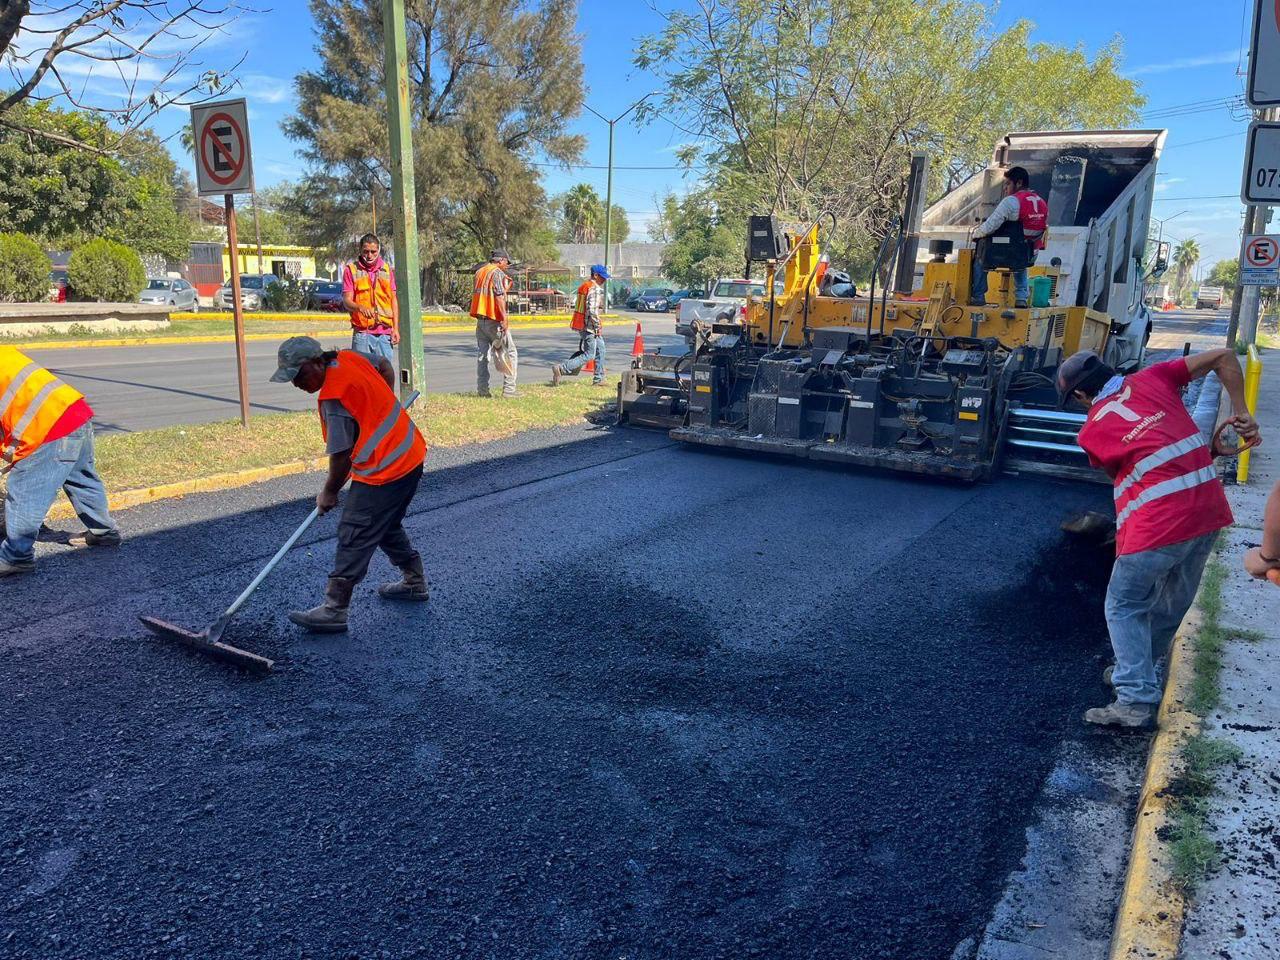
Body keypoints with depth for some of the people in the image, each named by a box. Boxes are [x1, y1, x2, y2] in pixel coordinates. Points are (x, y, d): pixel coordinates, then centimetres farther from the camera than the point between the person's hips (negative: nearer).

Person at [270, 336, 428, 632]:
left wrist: (329, 493, -2)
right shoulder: (349, 357, 1)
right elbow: (385, 366, 22)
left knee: (354, 535, -5)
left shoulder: (333, 399, -24)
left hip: (384, 471, -10)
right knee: (386, 525, 24)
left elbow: (341, 456, -18)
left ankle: (334, 610, 1)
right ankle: (414, 581, 37)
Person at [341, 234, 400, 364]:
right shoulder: (351, 270, 3)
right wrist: (360, 308, -26)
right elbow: (347, 301, -3)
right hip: (362, 333, -3)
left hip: (385, 332, 3)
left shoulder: (387, 269, 14)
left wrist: (396, 328, 7)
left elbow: (394, 300, 15)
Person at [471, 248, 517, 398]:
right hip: (494, 319, -8)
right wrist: (504, 318, -22)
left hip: (480, 320, 8)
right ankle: (509, 389, -7)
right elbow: (499, 296, -19)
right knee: (510, 353, -1)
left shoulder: (479, 272, 17)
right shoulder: (497, 273, -8)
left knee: (482, 355, 9)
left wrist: (506, 286, 21)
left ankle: (482, 390, 7)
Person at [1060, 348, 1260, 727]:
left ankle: (1135, 700, 0)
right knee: (1174, 603, 22)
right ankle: (1135, 670, 36)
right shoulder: (1151, 378, 9)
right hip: (1209, 510, 6)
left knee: (1125, 607, 8)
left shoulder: (1092, 431, 1)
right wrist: (1241, 413, 14)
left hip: (1158, 524, -6)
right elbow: (1224, 357, 11)